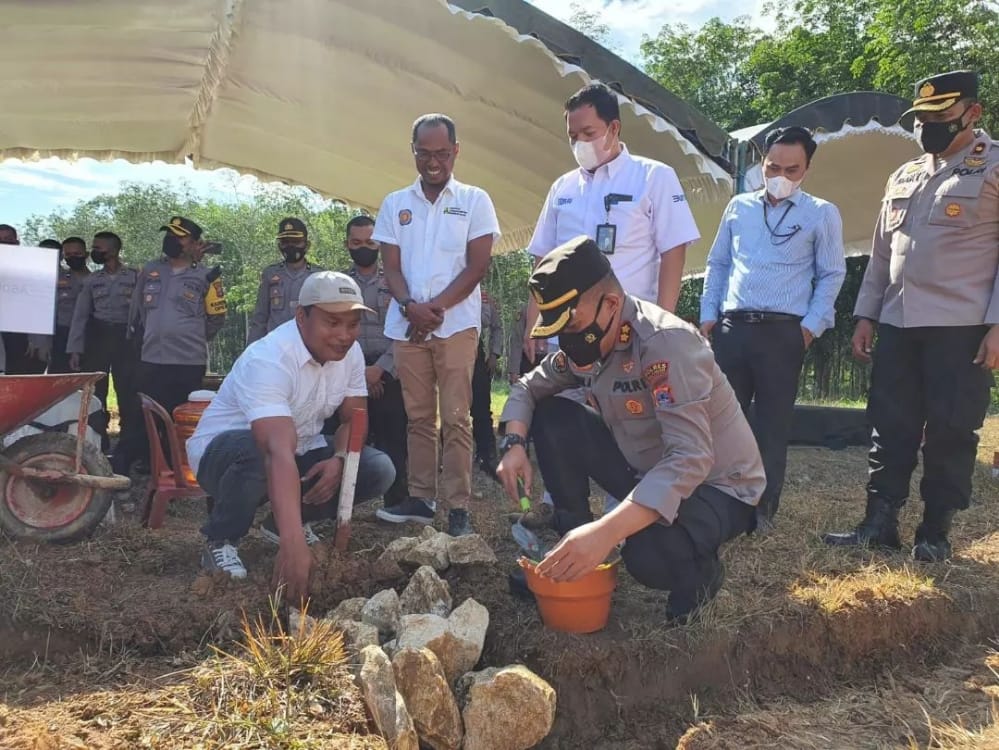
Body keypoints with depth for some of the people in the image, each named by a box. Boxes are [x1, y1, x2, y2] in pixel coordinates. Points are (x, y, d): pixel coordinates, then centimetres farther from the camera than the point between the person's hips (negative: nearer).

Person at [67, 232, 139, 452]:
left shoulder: (135, 277, 1)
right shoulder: (91, 280, 10)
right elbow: (80, 315, 8)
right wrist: (75, 349, 0)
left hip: (126, 339, -3)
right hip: (97, 338, 3)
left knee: (129, 396, -4)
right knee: (93, 394, 6)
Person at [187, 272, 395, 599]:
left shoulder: (350, 352, -10)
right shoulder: (269, 360, -34)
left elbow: (354, 418, -1)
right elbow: (279, 452, -47)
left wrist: (338, 459, -25)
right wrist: (293, 542, -56)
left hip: (300, 452, 7)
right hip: (224, 450, -6)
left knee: (378, 470, -13)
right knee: (257, 454, -41)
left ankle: (285, 521, 9)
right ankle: (220, 542, -12)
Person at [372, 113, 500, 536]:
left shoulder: (474, 200, 4)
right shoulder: (395, 204, 12)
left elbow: (477, 266, -3)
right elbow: (391, 267, 6)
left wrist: (437, 307, -12)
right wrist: (411, 306, -13)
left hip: (456, 324, -3)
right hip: (407, 325, 3)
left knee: (455, 418, -4)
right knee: (418, 417, 9)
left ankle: (458, 507, -1)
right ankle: (420, 498, 17)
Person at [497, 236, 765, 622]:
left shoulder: (665, 343, -30)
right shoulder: (585, 342, -5)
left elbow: (691, 459, -38)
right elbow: (528, 388, 8)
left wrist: (605, 532, -47)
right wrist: (514, 443, -14)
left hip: (716, 485, -7)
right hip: (645, 472, 7)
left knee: (648, 555, -36)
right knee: (552, 418, -9)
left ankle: (700, 570, 1)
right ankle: (574, 554, 2)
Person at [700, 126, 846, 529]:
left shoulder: (821, 213, 5)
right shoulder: (738, 207, 14)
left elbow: (831, 275, 5)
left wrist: (811, 326, -4)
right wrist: (708, 314, 8)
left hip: (783, 333, -3)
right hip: (730, 328, 3)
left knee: (772, 425, 2)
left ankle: (762, 508, 13)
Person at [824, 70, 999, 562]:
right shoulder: (902, 178, 17)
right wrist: (865, 315, 13)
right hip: (898, 324, 6)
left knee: (950, 433, 1)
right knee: (890, 427, 7)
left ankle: (935, 533, 13)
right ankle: (879, 523, 14)